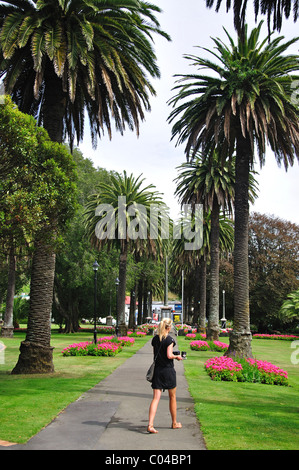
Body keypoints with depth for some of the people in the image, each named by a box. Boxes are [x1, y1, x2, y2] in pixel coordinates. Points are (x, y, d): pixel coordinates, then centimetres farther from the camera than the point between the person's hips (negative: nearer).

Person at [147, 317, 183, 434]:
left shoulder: (155, 339, 7)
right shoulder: (169, 339, -11)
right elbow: (169, 355, -19)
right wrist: (177, 357, 0)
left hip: (157, 370, 4)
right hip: (168, 370, -4)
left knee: (156, 398, 1)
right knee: (172, 397, 14)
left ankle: (150, 425, -12)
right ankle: (174, 423, 27)